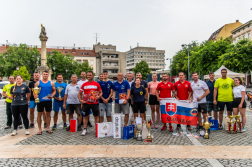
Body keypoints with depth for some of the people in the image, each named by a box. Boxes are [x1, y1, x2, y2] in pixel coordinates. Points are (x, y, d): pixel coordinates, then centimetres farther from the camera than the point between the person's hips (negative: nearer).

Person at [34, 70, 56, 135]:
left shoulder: (51, 83, 7)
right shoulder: (38, 83, 4)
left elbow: (54, 90, 10)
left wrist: (52, 95, -8)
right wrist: (35, 95, -16)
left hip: (48, 100, 1)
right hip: (40, 100, -1)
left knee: (48, 114, 8)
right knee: (39, 114, 2)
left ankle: (48, 128, 20)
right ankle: (40, 129, 11)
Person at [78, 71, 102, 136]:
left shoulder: (97, 84, 2)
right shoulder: (84, 84, 5)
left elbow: (100, 92, 8)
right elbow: (80, 93, 11)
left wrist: (98, 96, -12)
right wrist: (80, 100, -3)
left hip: (94, 103, -1)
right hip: (86, 103, 1)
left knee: (96, 116, 5)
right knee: (85, 116, 7)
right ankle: (85, 129, 18)